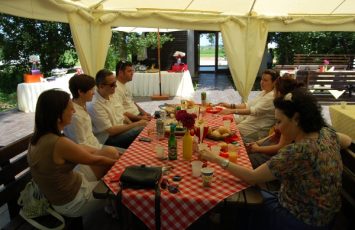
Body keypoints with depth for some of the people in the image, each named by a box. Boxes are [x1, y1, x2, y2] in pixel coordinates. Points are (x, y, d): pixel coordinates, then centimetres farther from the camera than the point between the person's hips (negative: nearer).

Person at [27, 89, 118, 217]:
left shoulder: (39, 137, -4)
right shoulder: (59, 143, -32)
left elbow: (78, 149, 5)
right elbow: (94, 160, -16)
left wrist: (109, 155, 6)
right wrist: (117, 162, 2)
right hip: (72, 203, -8)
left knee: (109, 153, 9)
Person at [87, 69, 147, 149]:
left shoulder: (110, 96, 5)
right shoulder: (94, 105, -22)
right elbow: (111, 131, -21)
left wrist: (132, 125, -1)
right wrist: (136, 125, -18)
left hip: (122, 129, 8)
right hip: (109, 139, -8)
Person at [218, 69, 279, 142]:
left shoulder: (273, 96, -20)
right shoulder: (263, 92, 11)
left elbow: (255, 110, -31)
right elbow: (249, 105, 10)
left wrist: (232, 111, -39)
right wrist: (230, 106, -3)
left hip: (258, 131, -9)